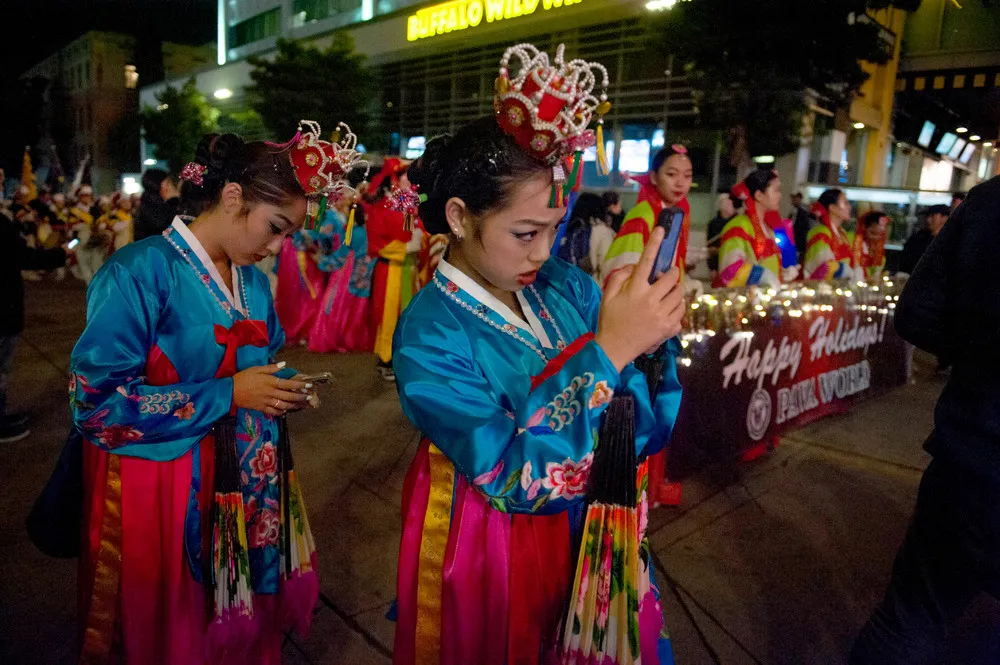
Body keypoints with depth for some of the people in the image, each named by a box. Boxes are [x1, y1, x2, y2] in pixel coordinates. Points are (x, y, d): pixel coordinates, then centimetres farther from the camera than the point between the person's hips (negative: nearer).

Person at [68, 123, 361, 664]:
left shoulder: (254, 281, 7)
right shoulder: (140, 272, -17)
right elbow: (96, 401, -21)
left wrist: (282, 393, -3)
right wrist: (227, 395, -21)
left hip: (251, 489, 6)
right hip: (163, 494, -6)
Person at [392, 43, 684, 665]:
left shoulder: (562, 283, -10)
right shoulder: (429, 338, -24)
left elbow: (648, 426, -5)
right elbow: (516, 479, -31)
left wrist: (654, 337, -26)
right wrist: (609, 350, -36)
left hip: (589, 530, 5)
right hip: (493, 555, -5)